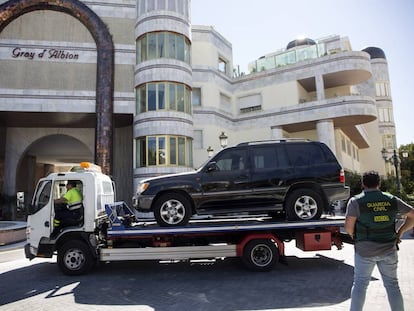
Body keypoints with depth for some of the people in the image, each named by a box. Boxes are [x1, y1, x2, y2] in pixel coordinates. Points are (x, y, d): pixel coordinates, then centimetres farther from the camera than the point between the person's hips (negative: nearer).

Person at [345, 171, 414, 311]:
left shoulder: (356, 201, -10)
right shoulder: (392, 200, 2)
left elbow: (348, 226, -13)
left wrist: (354, 237, 7)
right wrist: (400, 232, 12)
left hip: (365, 250, -3)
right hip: (389, 250, 3)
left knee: (360, 284, 10)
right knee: (392, 284, 17)